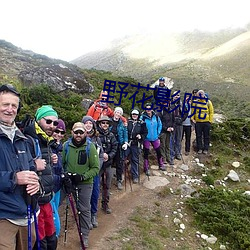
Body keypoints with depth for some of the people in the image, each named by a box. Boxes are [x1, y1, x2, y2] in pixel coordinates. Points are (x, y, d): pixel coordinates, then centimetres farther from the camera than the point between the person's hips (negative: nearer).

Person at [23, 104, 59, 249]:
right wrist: (35, 166, -30)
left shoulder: (47, 142, 12)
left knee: (51, 238, 20)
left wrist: (51, 161, 8)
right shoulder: (29, 141, -17)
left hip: (46, 199, 9)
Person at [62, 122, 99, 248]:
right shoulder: (66, 146, -5)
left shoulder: (90, 147, -11)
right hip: (69, 182, 2)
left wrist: (83, 176, -20)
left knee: (84, 209, 6)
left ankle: (85, 235, 21)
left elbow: (96, 168, -10)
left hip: (85, 183, -1)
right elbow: (61, 163, 7)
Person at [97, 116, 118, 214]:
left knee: (107, 185, 13)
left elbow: (114, 149, 5)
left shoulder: (111, 135, 6)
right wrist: (101, 155, -19)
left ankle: (105, 204, 28)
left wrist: (108, 156, -11)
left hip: (108, 163, 4)